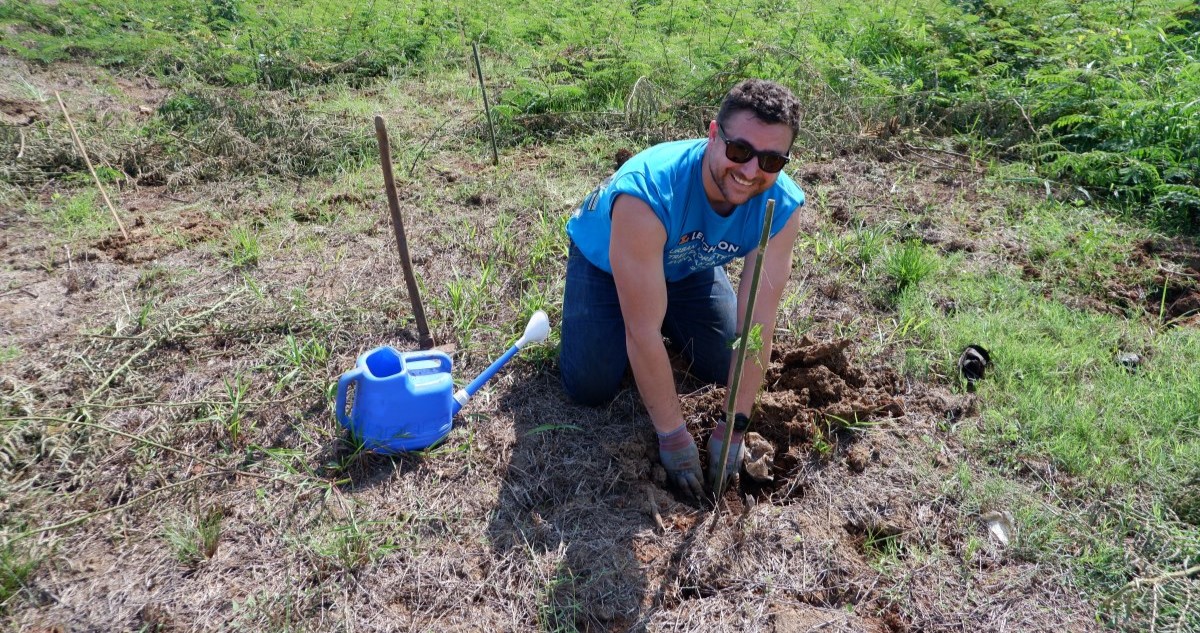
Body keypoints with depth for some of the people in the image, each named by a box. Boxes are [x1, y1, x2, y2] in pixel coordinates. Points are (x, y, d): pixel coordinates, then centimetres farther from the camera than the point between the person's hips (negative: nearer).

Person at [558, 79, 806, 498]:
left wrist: (735, 427, -23)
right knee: (591, 387, -14)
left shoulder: (782, 207, -29)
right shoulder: (648, 194, -44)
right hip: (603, 260, -3)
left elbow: (758, 324, -25)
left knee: (724, 368, -2)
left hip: (688, 267, 4)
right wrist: (672, 434, -30)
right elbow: (643, 333, -39)